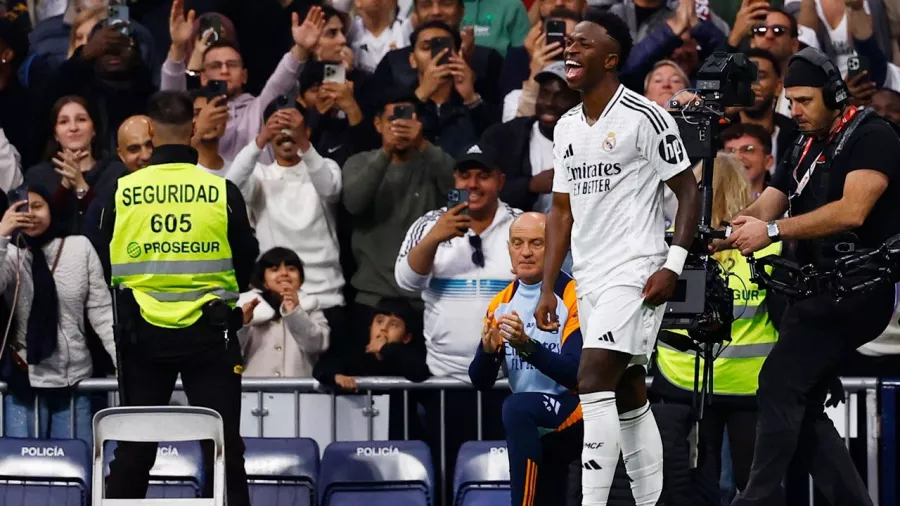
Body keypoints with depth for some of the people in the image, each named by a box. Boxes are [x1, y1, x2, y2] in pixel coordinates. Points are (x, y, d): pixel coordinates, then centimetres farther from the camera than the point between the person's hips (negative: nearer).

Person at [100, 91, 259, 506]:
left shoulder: (122, 192, -6)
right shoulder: (222, 192, -8)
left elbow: (106, 266, 4)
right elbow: (247, 264, 2)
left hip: (142, 332, 1)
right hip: (209, 331, -1)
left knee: (133, 449, 10)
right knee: (224, 446, 5)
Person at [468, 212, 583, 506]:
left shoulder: (573, 297, -12)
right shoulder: (501, 304, 6)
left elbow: (576, 374, -21)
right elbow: (480, 383, 4)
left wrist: (526, 346, -34)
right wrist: (488, 351, -18)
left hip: (575, 415, -7)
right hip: (536, 432, 7)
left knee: (517, 408, -34)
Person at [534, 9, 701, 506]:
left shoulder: (645, 118, -9)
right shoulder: (566, 128, 13)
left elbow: (688, 193, -6)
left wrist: (674, 265, -16)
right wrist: (547, 288, 12)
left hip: (635, 274, -8)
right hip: (589, 279, 8)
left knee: (594, 382, -18)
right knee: (629, 397, 10)